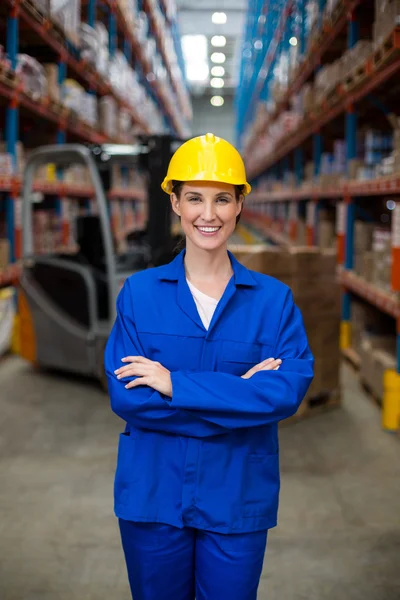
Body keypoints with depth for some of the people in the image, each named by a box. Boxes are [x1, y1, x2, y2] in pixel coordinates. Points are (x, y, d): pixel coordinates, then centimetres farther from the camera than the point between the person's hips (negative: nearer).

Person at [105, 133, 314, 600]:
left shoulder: (273, 299, -3)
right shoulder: (139, 292, -4)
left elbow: (290, 390, -17)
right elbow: (124, 396, -13)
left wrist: (174, 383, -20)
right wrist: (241, 395, -18)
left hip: (238, 500, 0)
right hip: (153, 496, 0)